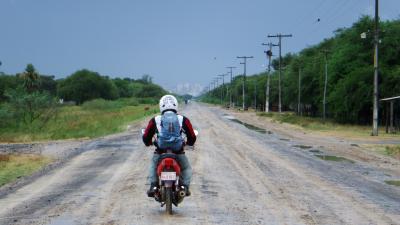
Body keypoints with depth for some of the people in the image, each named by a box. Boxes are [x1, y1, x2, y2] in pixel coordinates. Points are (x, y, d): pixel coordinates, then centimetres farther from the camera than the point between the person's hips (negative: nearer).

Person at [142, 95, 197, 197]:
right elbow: (192, 137, 9)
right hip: (178, 152, 0)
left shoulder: (155, 120, 4)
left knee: (153, 167, 30)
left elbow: (146, 137, 10)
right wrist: (189, 143, 32)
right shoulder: (183, 120, 3)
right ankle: (185, 186, 4)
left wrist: (148, 143, 34)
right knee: (187, 168, 26)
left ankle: (153, 186, 11)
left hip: (160, 151, 0)